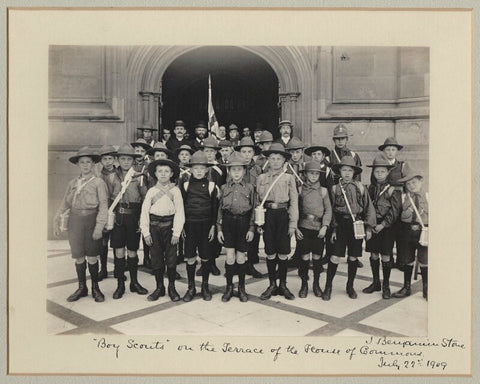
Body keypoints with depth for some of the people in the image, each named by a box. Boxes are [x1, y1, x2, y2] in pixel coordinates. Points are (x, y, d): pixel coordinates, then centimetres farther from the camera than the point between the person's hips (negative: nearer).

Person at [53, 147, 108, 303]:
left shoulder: (98, 182, -4)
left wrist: (99, 226, -14)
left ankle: (95, 287, 20)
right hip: (75, 221, 3)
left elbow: (103, 205, -7)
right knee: (78, 256, 7)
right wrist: (57, 221, 8)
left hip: (91, 221, -3)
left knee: (92, 256, 3)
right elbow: (65, 203, 13)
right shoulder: (73, 183, 9)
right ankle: (82, 288, 23)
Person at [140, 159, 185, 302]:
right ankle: (159, 287, 23)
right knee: (156, 258, 8)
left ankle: (172, 287, 20)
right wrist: (146, 232, -2)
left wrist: (176, 232, -8)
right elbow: (144, 212, 4)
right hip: (154, 227, 2)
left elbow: (179, 212, -2)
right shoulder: (151, 191, 3)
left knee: (171, 258, 3)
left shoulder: (175, 190, 0)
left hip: (169, 226, -1)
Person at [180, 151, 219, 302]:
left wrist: (213, 226, -1)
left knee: (205, 257, 7)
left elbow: (215, 207, 3)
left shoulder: (211, 186, 1)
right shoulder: (185, 185, 3)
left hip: (205, 224, 0)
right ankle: (191, 288, 17)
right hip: (189, 224, 1)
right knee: (190, 258, 3)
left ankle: (205, 286, 22)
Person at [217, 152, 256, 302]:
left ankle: (241, 288, 24)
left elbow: (253, 209, 3)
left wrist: (251, 229, -2)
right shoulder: (224, 188, 5)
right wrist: (219, 228, 3)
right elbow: (220, 209, 7)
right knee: (230, 256, -1)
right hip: (228, 222, 1)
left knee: (240, 257, 7)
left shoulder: (250, 188, 1)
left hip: (243, 222, -1)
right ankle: (229, 287, 17)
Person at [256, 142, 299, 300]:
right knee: (270, 253, 5)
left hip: (283, 216, 0)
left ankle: (283, 285, 19)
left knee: (283, 253, 5)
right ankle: (272, 285, 19)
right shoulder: (261, 178, 7)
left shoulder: (289, 178, 4)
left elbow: (294, 201, 2)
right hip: (268, 216, 1)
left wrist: (293, 223, -4)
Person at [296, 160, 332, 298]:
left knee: (317, 257, 8)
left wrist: (325, 226, -9)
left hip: (319, 228, 1)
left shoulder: (323, 191, 5)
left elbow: (328, 210, 3)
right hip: (303, 228, -1)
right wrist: (295, 228, -5)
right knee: (304, 258, 1)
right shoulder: (300, 190, 2)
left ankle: (316, 284, 25)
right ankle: (304, 285, 18)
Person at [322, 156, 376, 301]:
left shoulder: (360, 187, 1)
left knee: (353, 257, 10)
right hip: (341, 225, -1)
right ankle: (328, 287, 10)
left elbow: (368, 207, 5)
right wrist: (333, 229, 2)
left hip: (357, 225, 1)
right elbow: (332, 210, 5)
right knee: (335, 257, -5)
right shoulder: (335, 188, 2)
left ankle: (350, 286, 27)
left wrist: (368, 227, 2)